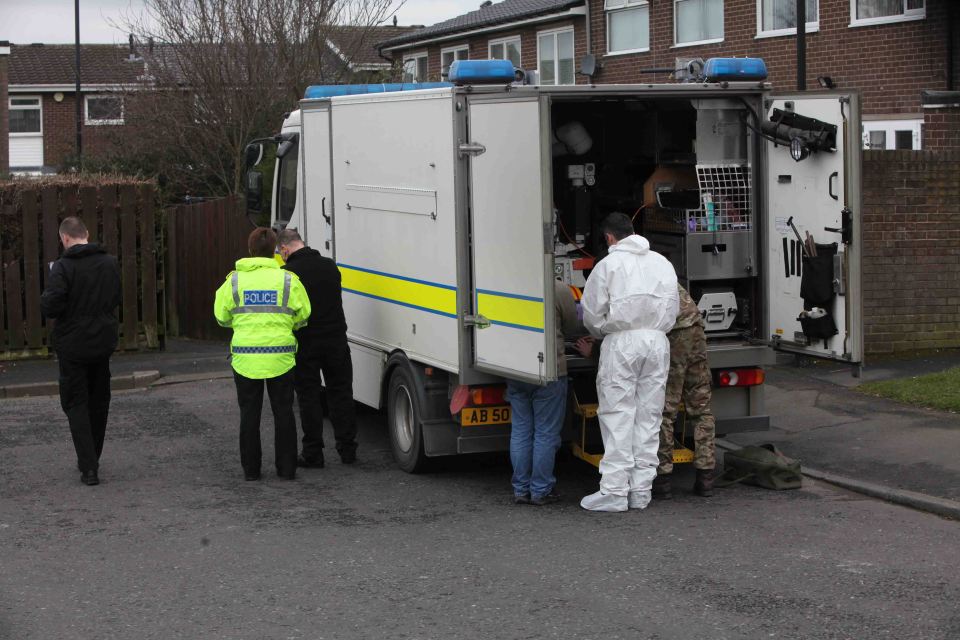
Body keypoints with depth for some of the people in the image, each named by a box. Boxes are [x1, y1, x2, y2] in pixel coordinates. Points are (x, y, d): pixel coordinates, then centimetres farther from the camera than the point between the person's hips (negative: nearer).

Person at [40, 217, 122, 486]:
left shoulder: (63, 267, -16)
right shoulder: (110, 263, 2)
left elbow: (50, 307, -20)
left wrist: (45, 296, 0)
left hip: (73, 346, -5)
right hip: (103, 343, 5)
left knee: (76, 403, 2)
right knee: (99, 403, 16)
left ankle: (88, 467, -8)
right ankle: (92, 460, 27)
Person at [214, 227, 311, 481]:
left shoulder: (234, 280, -1)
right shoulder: (288, 279, -3)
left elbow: (222, 316, 3)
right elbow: (302, 316, 1)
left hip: (245, 357, 0)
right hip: (280, 357, 0)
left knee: (249, 413, 10)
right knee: (283, 412, 11)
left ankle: (251, 469, 13)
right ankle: (286, 467, 14)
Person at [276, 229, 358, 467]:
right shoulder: (330, 266, 6)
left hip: (305, 343, -4)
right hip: (336, 339, 4)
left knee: (309, 397, 5)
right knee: (340, 394, 11)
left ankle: (313, 452, 7)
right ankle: (347, 449, 14)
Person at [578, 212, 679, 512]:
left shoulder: (608, 265, -4)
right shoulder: (662, 263, 12)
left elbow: (591, 313, -1)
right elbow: (672, 308, 15)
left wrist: (602, 333, 18)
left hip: (622, 341, -5)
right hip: (657, 341, 5)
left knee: (617, 415, -3)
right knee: (649, 415, 8)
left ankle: (614, 490, -6)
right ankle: (641, 489, 10)